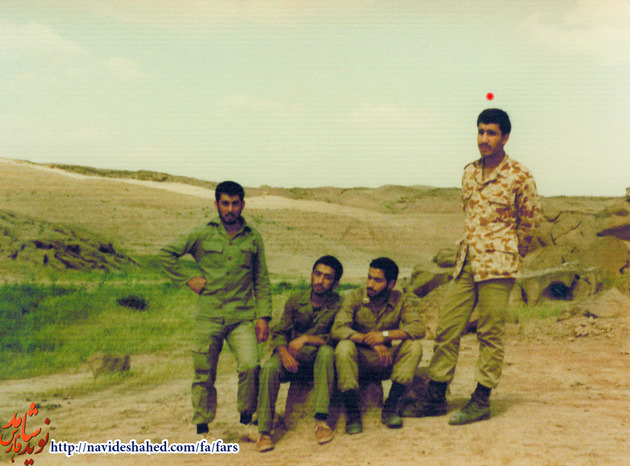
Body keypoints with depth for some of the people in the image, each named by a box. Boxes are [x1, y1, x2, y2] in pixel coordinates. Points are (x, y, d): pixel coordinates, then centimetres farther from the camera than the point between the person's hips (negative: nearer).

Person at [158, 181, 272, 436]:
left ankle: (247, 418, 5)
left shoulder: (253, 237, 9)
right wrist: (188, 278, 0)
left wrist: (263, 316, 4)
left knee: (250, 366, -17)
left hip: (243, 317, 0)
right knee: (204, 375, 5)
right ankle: (202, 428, 20)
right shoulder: (202, 235, 3)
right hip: (208, 317, 0)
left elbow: (262, 282, 12)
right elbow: (166, 254, 9)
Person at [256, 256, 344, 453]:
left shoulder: (339, 305, -6)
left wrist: (305, 339, -24)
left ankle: (321, 420, -36)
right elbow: (279, 333, 1)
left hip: (318, 362, -2)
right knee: (270, 367, -28)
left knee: (327, 351, -35)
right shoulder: (296, 300, 4)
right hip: (294, 362, 2)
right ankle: (264, 431, -25)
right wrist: (283, 352, -20)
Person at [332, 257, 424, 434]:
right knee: (345, 346, -33)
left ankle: (390, 407, -20)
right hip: (359, 361, -2)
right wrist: (369, 340, -32)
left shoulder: (401, 300, -3)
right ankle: (352, 412, -26)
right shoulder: (355, 297, -8)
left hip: (385, 362, 2)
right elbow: (338, 329, -20)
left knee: (414, 346, -23)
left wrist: (385, 335, -30)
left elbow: (419, 328, -17)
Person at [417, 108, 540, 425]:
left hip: (498, 267, -6)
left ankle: (482, 401, 12)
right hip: (466, 263, 6)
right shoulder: (470, 173, 11)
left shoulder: (520, 177, -6)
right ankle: (435, 397, 15)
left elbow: (529, 223, 4)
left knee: (490, 335, 0)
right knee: (446, 328, 5)